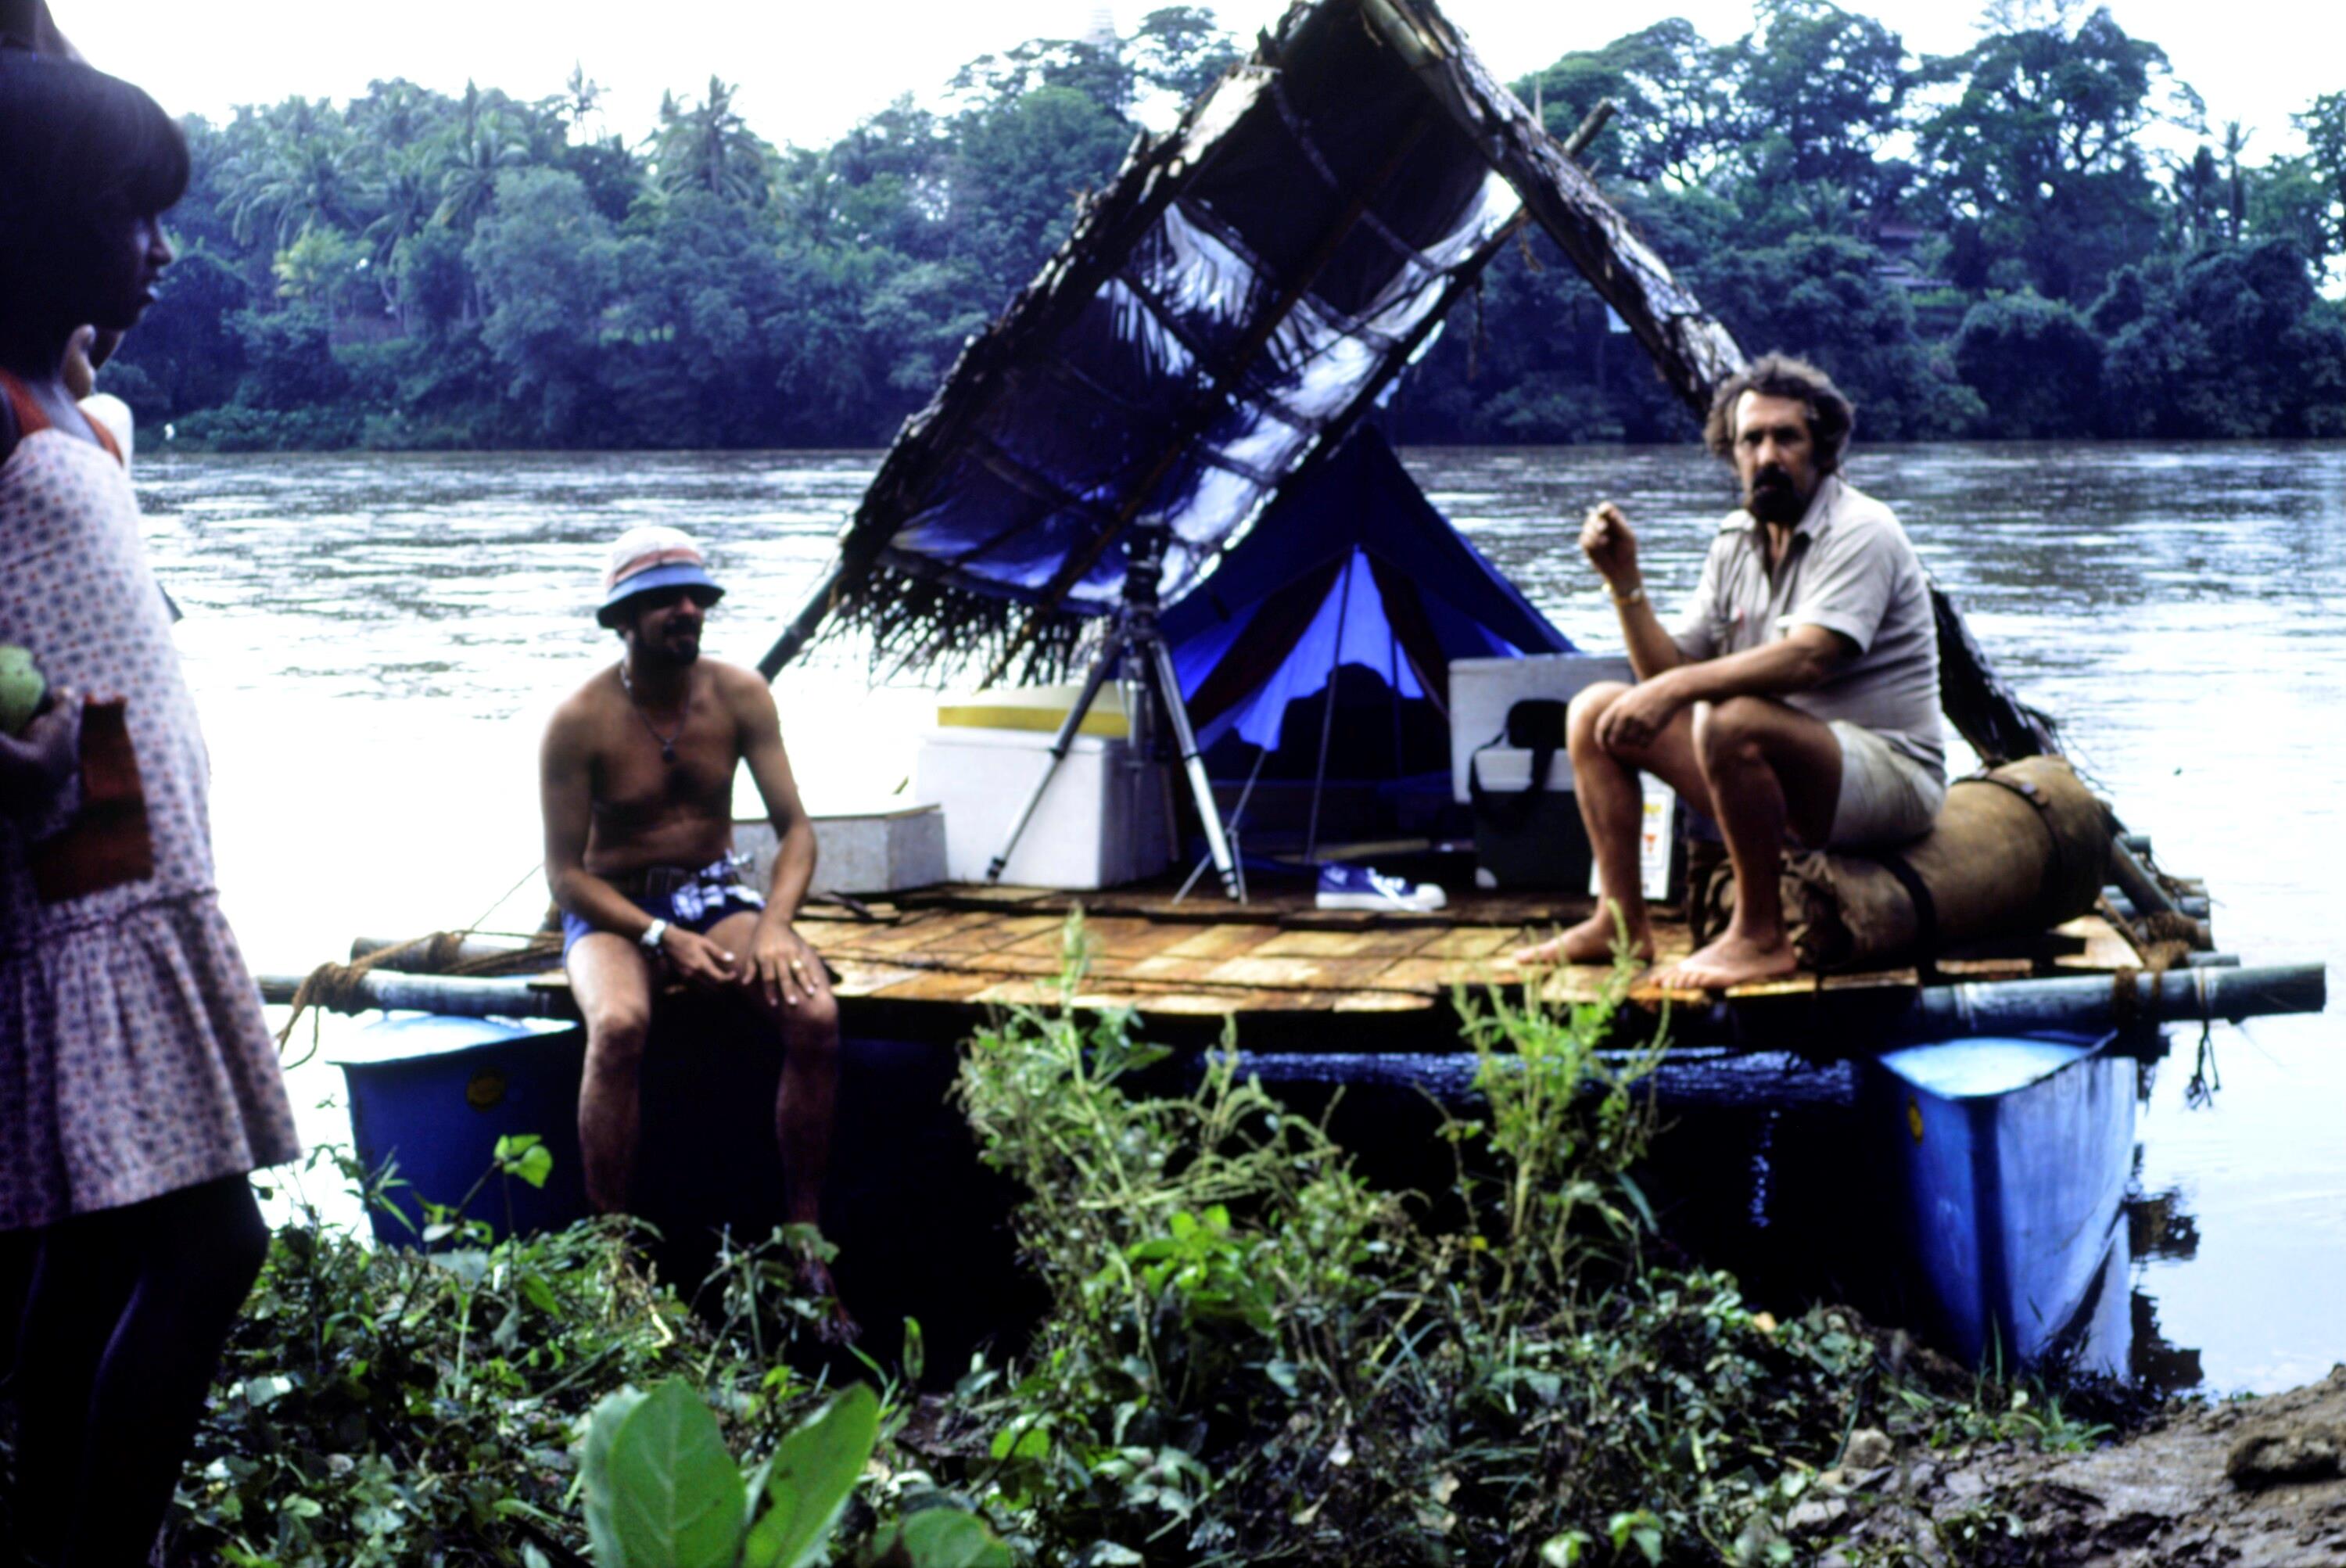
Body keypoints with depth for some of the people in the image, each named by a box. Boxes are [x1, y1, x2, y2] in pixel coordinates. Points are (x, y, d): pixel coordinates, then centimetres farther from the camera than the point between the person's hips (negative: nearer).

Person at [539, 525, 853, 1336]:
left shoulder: (740, 695, -4)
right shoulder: (580, 721, -14)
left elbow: (794, 828, -4)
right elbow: (565, 872, -11)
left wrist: (774, 926, -22)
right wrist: (662, 938, -24)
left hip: (714, 893, 3)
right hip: (612, 908, -3)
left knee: (815, 1015, -27)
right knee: (619, 1027, -38)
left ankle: (805, 1240, -15)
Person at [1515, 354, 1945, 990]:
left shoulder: (1859, 532, -14)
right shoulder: (1736, 541, 10)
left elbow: (1806, 658, -30)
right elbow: (1673, 671, 6)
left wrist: (1677, 689, -34)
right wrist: (1626, 581, -6)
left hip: (1889, 777, -8)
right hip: (1781, 771, 8)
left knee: (1733, 720, -36)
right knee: (1597, 709, 4)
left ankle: (1761, 937, -22)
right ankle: (1621, 922, 3)